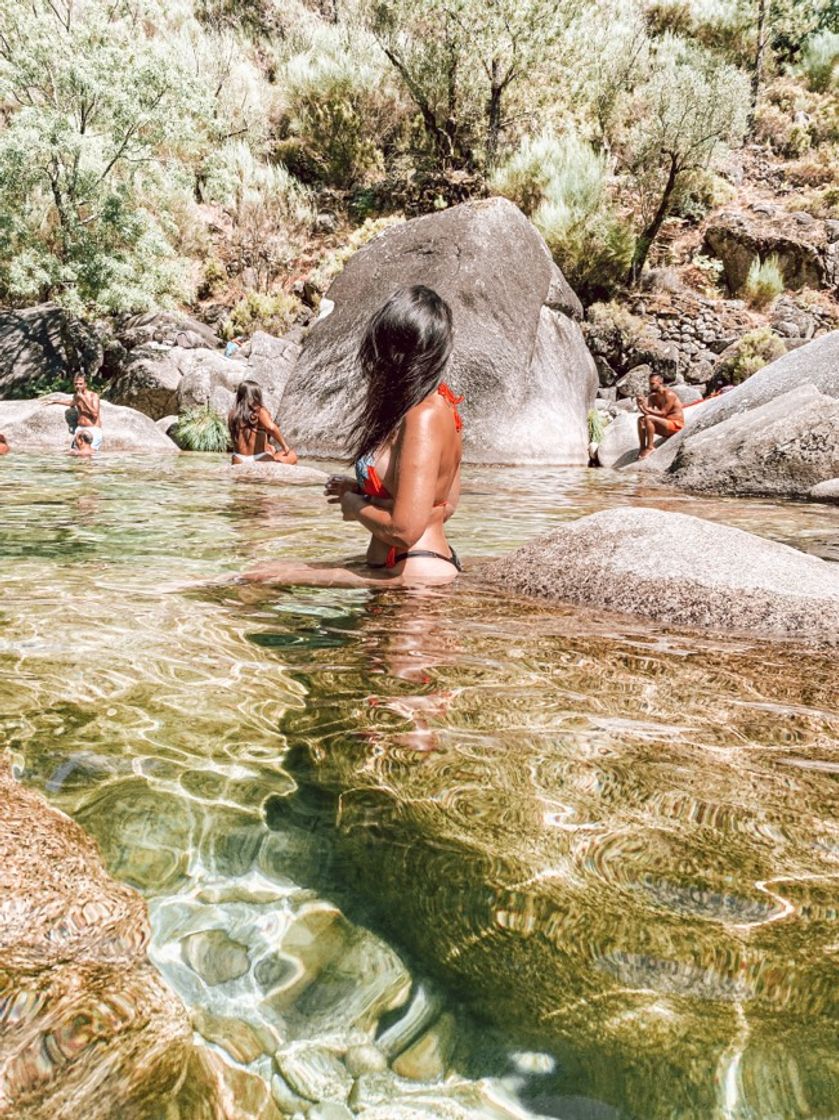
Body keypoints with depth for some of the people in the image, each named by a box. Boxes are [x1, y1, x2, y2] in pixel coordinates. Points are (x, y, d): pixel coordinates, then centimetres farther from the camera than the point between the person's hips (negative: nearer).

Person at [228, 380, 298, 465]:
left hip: (239, 462, 7)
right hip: (259, 461, -7)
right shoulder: (260, 411, -13)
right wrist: (285, 446, -20)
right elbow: (271, 428, -33)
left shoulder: (233, 414, 2)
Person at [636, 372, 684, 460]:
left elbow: (663, 413, -23)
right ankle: (643, 449, -7)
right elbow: (649, 412, -4)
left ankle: (650, 447, -22)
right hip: (665, 425, 9)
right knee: (641, 419, 0)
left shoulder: (669, 394, -16)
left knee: (648, 418, -26)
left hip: (676, 425, -9)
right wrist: (641, 404, -21)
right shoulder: (653, 396, 7)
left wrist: (647, 409, -28)